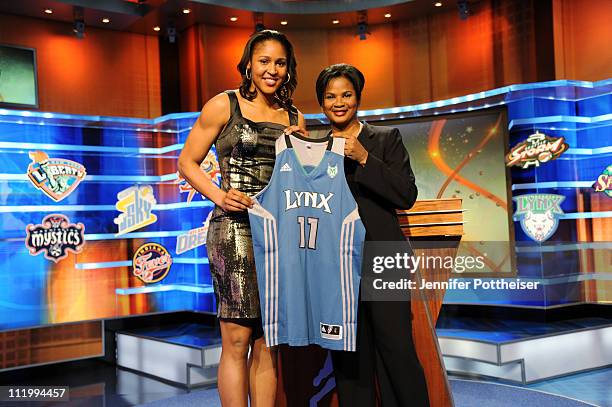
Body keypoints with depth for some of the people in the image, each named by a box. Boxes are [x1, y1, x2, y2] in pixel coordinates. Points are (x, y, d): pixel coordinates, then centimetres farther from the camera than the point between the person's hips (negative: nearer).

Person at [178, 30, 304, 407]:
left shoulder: (295, 118, 15)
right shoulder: (224, 105, 3)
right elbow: (187, 162, 3)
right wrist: (219, 195, -11)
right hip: (235, 228, -4)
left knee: (268, 341, 7)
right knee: (237, 337, -5)